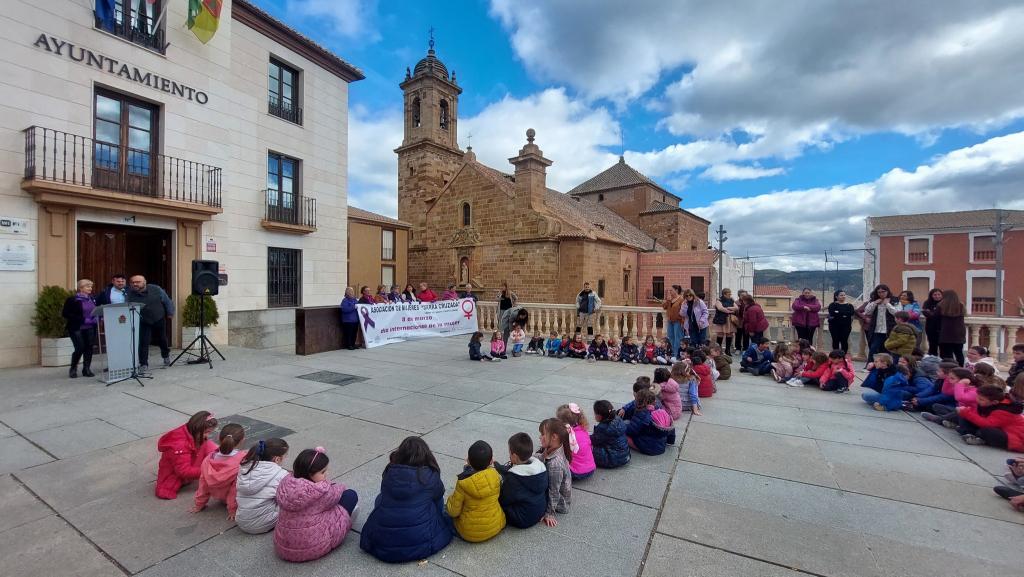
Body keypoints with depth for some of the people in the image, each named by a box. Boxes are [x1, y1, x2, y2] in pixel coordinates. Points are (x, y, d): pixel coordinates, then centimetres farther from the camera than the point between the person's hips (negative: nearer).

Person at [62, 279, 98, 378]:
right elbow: (65, 314, -9)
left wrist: (95, 318, 0)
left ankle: (86, 369, 12)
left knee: (89, 348, 3)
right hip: (77, 328, -4)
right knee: (80, 348, -8)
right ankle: (73, 369, 13)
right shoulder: (72, 299, -6)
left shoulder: (92, 299, 9)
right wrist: (83, 319, -17)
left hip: (90, 328, 4)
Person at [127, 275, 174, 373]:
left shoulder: (156, 289, -12)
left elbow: (167, 301, -2)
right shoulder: (130, 294, -12)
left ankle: (166, 354, 45)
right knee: (143, 342, -10)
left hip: (159, 320, 1)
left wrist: (170, 313, 3)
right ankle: (143, 364, 1)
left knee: (161, 340, 18)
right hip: (143, 322, -1)